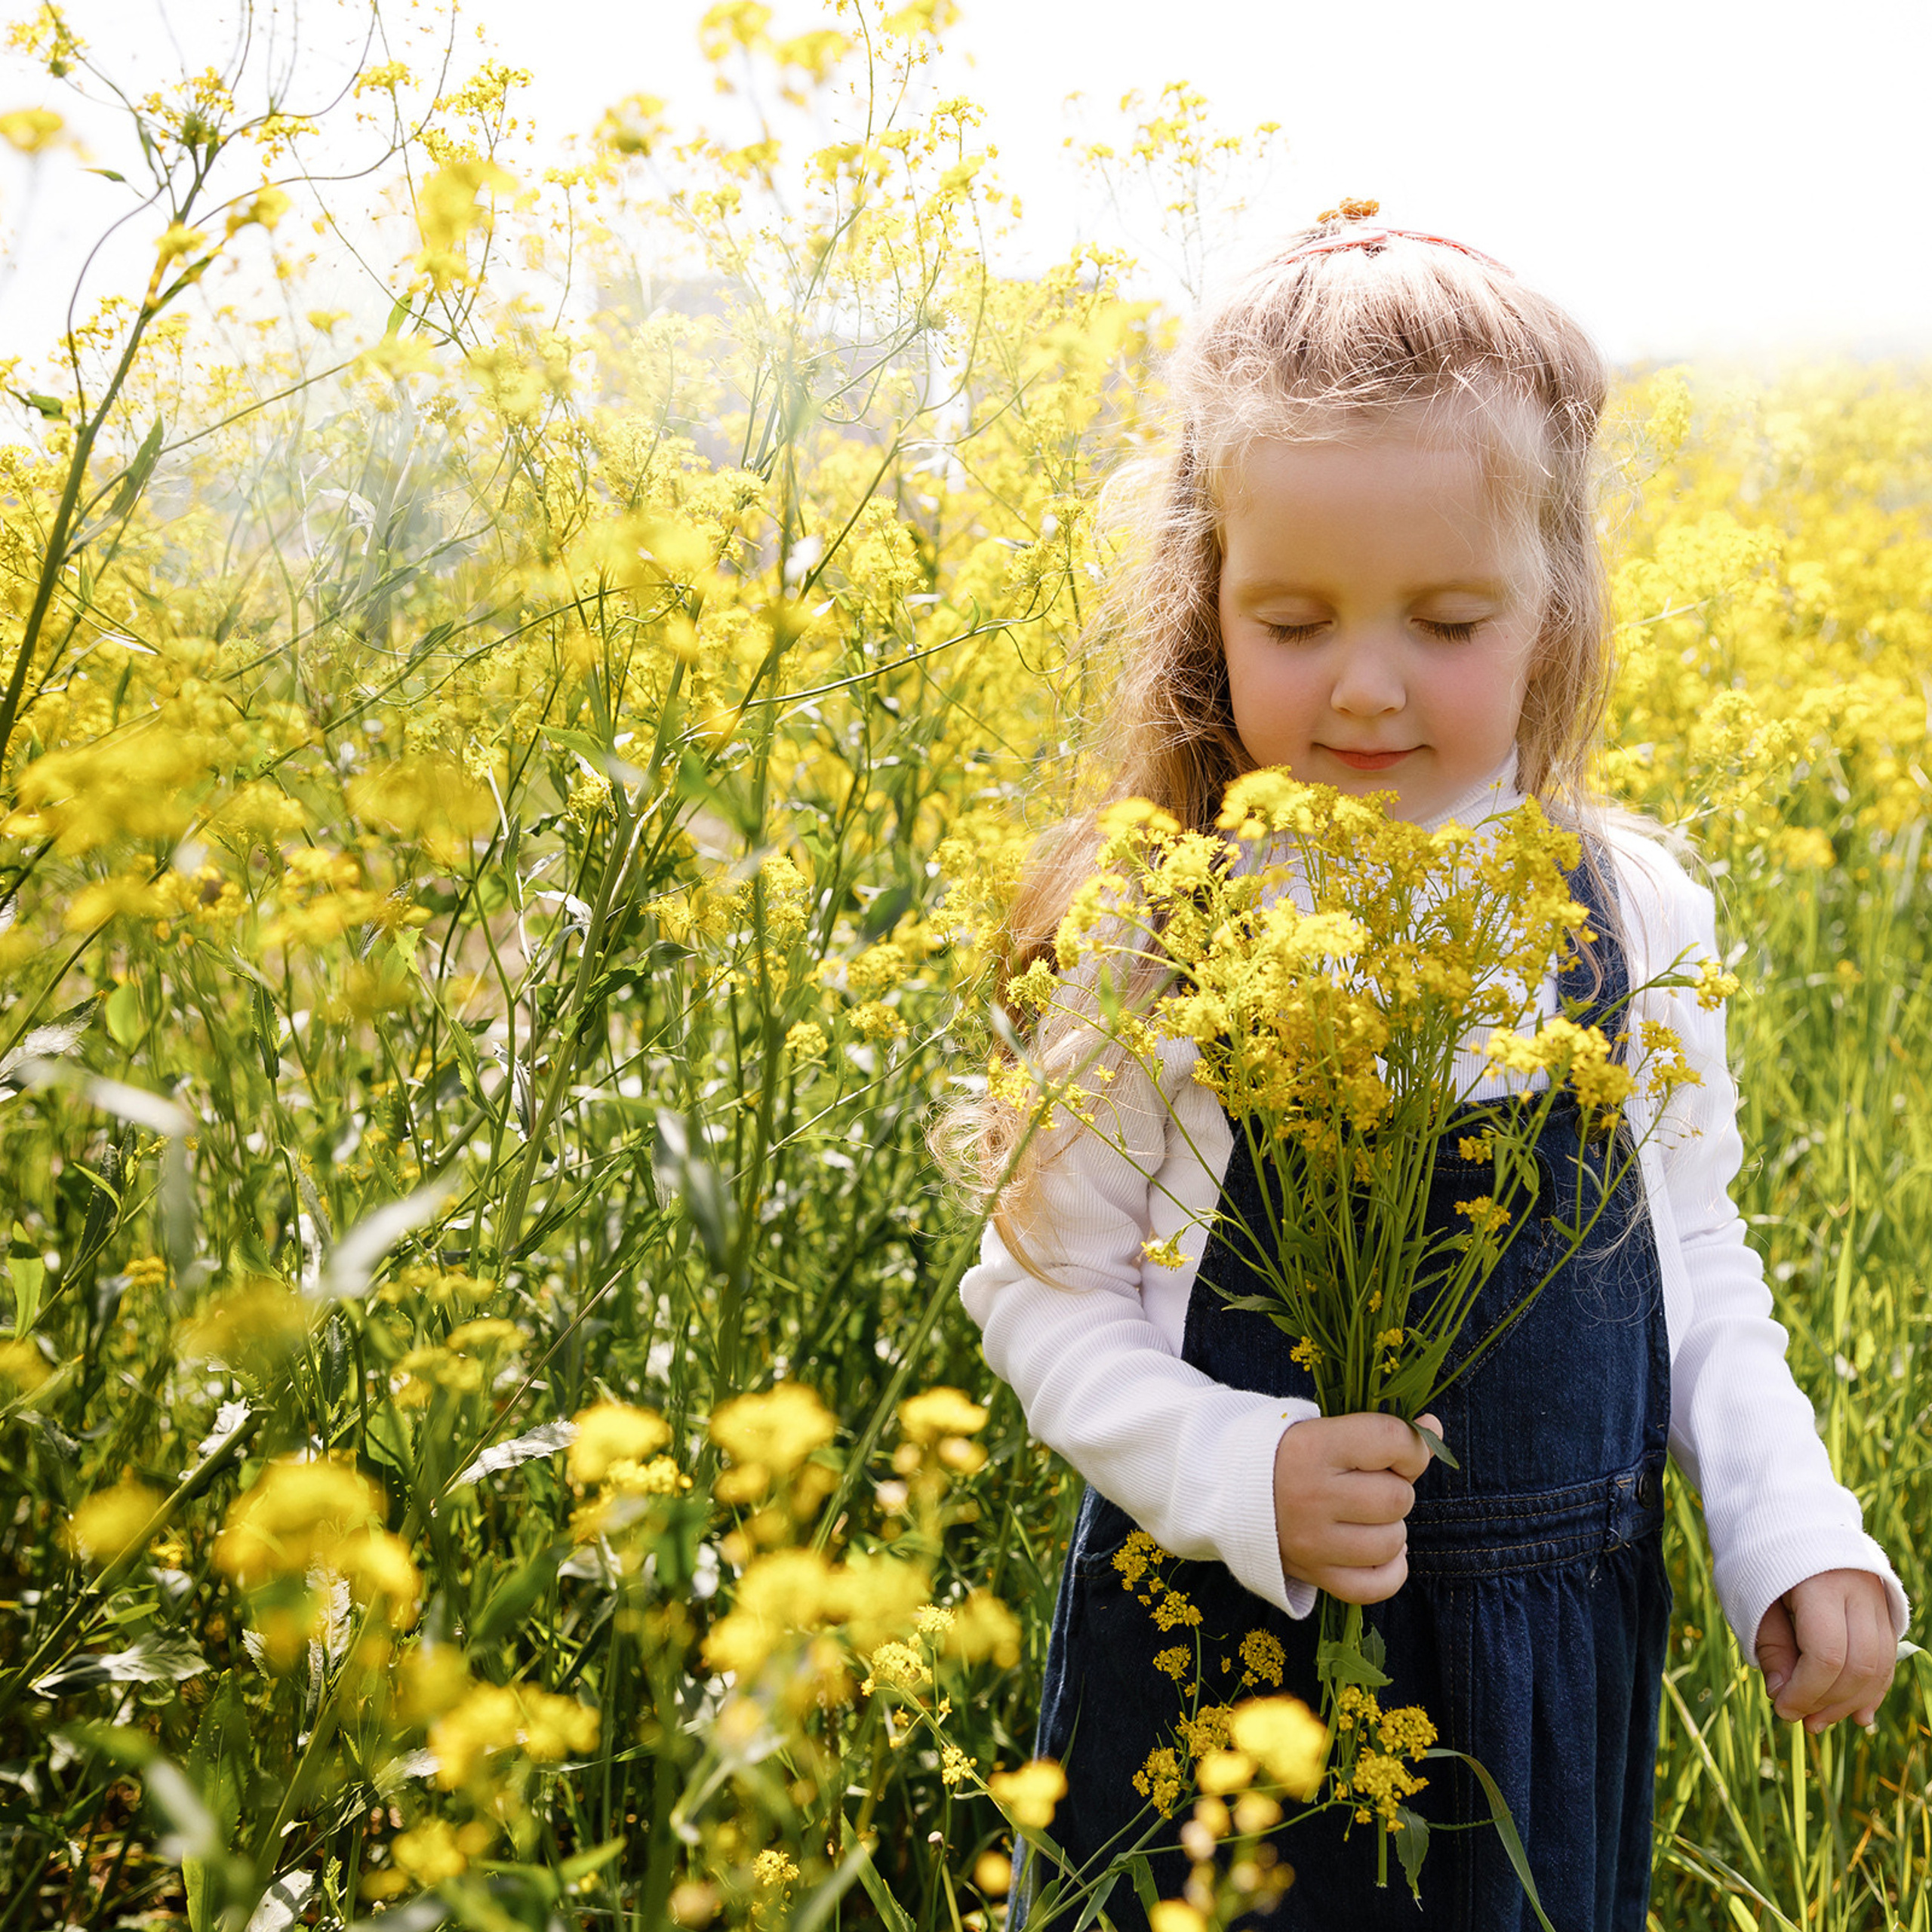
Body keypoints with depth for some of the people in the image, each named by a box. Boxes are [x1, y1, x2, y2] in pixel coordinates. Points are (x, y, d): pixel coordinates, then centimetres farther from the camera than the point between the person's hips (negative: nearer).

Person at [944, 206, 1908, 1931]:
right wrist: (1237, 1473, -22)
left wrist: (1792, 1528, -4)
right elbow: (1044, 1294, -6)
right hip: (1228, 1641, -2)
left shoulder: (1639, 918, -5)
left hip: (1555, 1657, 3)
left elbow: (1696, 1260, 8)